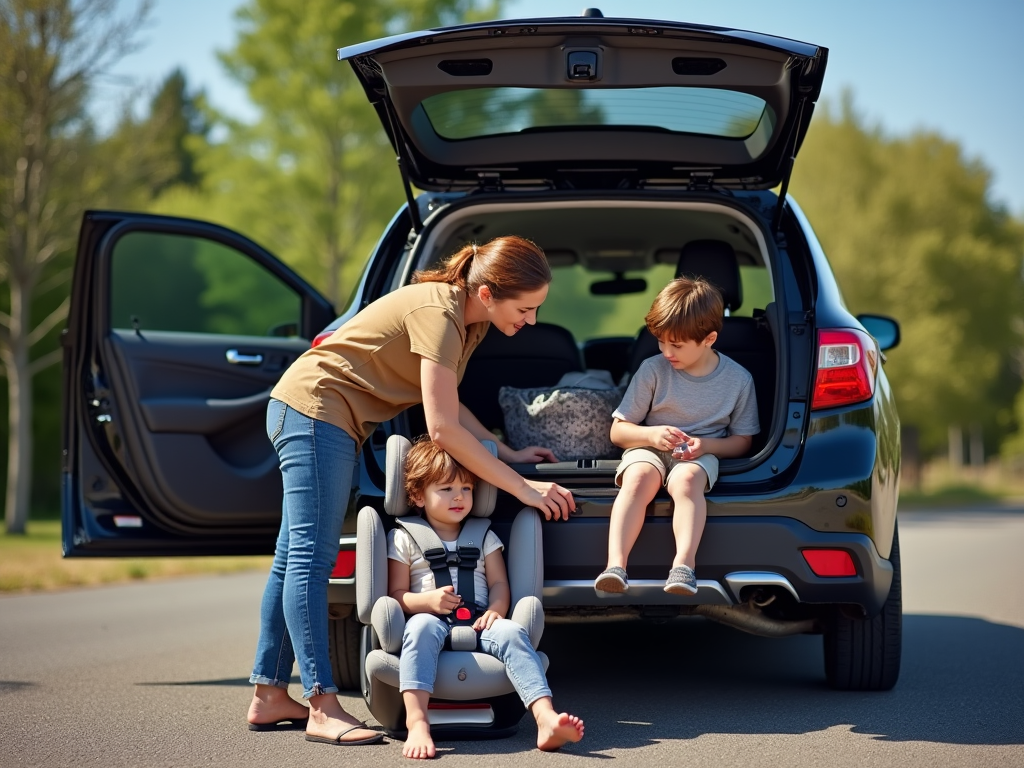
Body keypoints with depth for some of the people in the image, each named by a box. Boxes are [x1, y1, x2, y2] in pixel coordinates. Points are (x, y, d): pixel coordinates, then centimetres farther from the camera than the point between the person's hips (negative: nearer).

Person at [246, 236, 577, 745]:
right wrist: (521, 488, -23)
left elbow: (447, 404, 15)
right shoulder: (438, 313, -25)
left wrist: (507, 454, 6)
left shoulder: (467, 318, 5)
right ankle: (323, 710, -13)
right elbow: (442, 428, -27)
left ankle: (269, 695, 17)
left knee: (296, 559, 11)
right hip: (314, 406, -10)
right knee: (310, 558, -11)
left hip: (318, 418, 10)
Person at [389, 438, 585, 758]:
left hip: (478, 624, 2)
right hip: (433, 620, -2)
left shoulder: (484, 537, 22)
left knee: (512, 631, -31)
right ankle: (417, 722, -52)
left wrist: (495, 610, -10)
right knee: (422, 626, -39)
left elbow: (499, 584, 14)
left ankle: (546, 719, -48)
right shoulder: (403, 539, 12)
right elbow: (396, 594, 6)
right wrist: (429, 600, -15)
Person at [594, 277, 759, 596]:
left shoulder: (738, 379, -1)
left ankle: (684, 564, -50)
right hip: (649, 448, 1)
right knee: (639, 479, -35)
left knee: (687, 480, -37)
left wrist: (706, 445, -14)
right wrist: (651, 434, -18)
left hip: (700, 453, 0)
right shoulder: (653, 370, -2)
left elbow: (742, 441, 7)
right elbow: (618, 431, 3)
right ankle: (615, 566, -47)